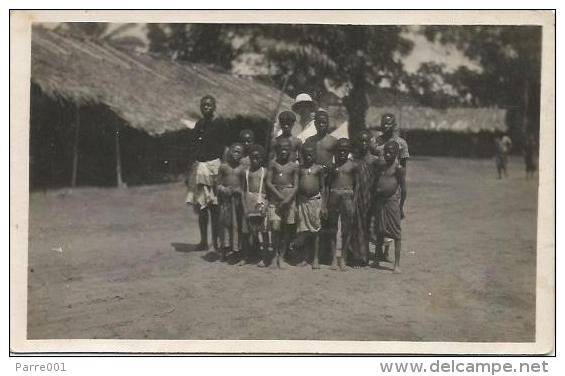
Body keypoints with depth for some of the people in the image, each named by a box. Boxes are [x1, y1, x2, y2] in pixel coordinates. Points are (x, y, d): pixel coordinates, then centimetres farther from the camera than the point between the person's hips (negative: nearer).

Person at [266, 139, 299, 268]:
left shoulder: (294, 166, 6)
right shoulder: (273, 163, 4)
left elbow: (296, 186, 3)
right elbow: (268, 182, -1)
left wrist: (288, 199, -11)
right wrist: (279, 195, -11)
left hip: (289, 197, 1)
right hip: (275, 196, -1)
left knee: (287, 228, 3)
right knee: (275, 227, -10)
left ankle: (281, 256, 13)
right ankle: (275, 254, 7)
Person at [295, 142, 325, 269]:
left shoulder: (318, 168, 4)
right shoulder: (299, 168, 5)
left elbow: (322, 187, 7)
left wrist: (323, 205, 2)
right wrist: (295, 204, 1)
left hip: (315, 200, -1)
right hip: (302, 201, 1)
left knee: (315, 230, 2)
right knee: (302, 231, 2)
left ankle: (316, 259, 8)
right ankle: (304, 258, 13)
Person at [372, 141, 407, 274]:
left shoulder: (398, 168, -7)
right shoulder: (380, 167, 11)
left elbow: (403, 189, -7)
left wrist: (401, 207, -8)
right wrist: (374, 202, 12)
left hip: (392, 202, -6)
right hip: (379, 202, 6)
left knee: (396, 234, -2)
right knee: (379, 233, 14)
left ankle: (397, 264, 2)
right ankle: (376, 260, 25)